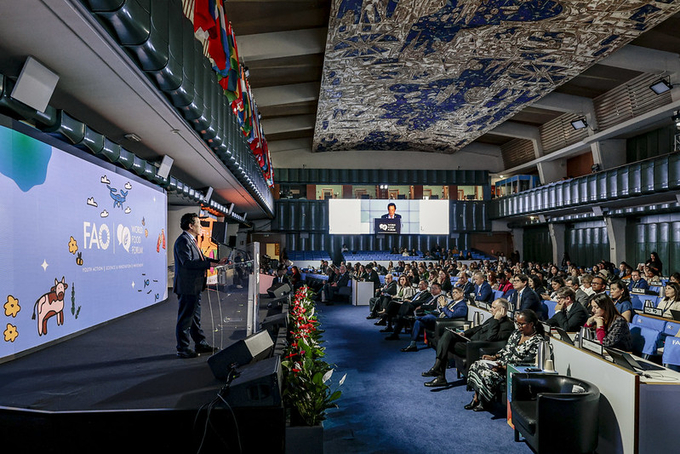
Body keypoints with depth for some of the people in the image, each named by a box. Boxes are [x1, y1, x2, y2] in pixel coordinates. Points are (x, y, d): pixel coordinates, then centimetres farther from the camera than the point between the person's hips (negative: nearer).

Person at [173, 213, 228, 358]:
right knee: (185, 318, -2)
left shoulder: (191, 240, 17)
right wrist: (209, 264, -24)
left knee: (195, 316, 18)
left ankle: (200, 344, 29)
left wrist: (217, 261, 10)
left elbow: (200, 258, 20)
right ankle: (182, 349, 8)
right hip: (187, 287, -11)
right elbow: (188, 262, -25)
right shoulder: (183, 241, -16)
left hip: (195, 286, 11)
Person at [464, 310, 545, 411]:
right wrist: (494, 357, 2)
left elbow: (527, 363, -21)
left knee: (487, 374, -27)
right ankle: (476, 398, -1)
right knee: (476, 365, -5)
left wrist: (505, 367, -26)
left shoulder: (537, 341, -17)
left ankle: (483, 403, -3)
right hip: (502, 362, 9)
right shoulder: (517, 333, 9)